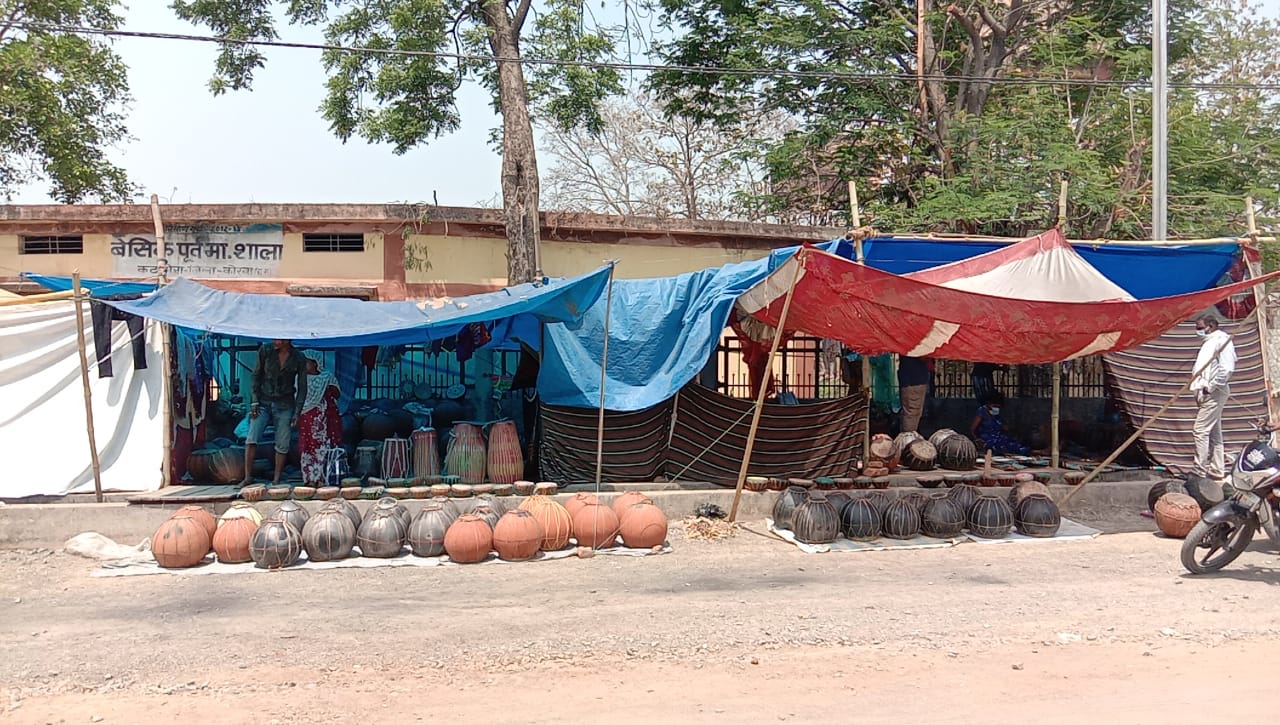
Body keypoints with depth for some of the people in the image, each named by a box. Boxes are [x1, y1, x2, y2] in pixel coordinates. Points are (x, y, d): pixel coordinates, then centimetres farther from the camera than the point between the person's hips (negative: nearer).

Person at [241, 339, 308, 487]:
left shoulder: (299, 359, -3)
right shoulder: (265, 351, -4)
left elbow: (302, 387, 3)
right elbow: (256, 376, 1)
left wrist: (297, 412, -2)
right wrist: (254, 402, -6)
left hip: (285, 406, 0)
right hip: (263, 402, 0)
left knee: (282, 445, -1)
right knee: (251, 439, -13)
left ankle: (276, 480, 8)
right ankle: (248, 476, -7)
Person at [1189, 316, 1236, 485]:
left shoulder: (1221, 340, -10)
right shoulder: (1208, 342, 20)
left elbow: (1227, 368, -20)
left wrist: (1211, 387, -19)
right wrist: (1200, 389, 13)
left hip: (1213, 393, -10)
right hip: (1206, 394, 10)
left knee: (1200, 430, -12)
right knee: (1214, 434, 12)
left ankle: (1199, 471, -10)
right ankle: (1218, 472, 17)